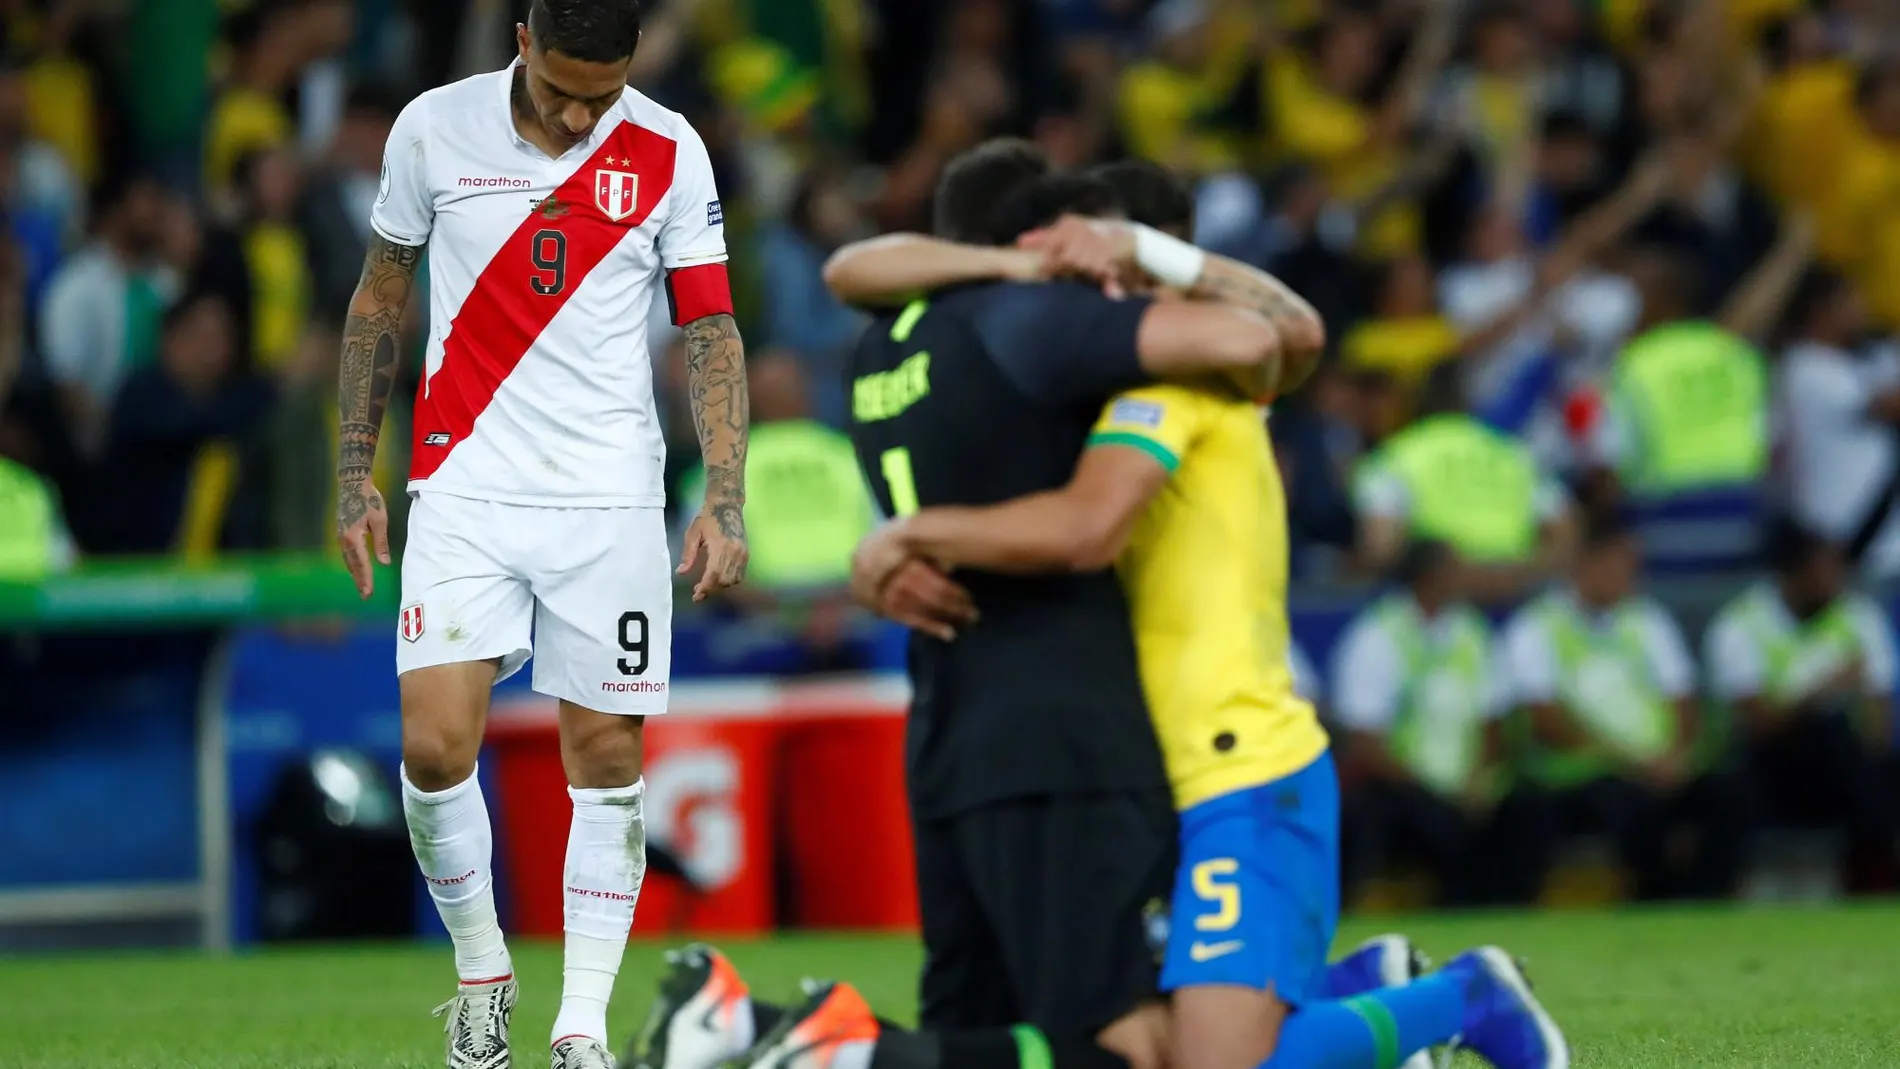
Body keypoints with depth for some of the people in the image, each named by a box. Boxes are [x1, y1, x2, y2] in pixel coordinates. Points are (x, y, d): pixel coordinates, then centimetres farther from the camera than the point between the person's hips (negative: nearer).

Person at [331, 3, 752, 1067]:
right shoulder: (434, 129, -2)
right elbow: (382, 294, 10)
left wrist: (725, 502, -9)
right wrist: (355, 472, 9)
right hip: (465, 489, 0)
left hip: (612, 499, 0)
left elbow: (711, 328, 1)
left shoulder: (669, 152, -3)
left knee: (608, 758, 0)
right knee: (435, 745, -12)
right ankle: (482, 969, 12)